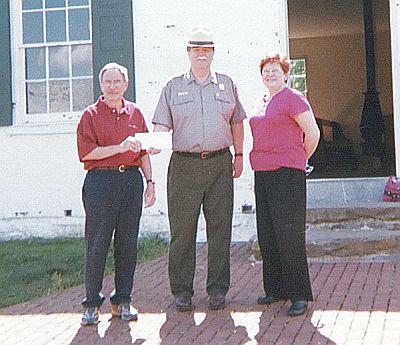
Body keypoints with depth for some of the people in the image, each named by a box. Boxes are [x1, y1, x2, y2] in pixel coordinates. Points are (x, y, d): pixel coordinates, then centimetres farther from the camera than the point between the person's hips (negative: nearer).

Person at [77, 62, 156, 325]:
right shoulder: (91, 114, 4)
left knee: (128, 244, 5)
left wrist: (150, 181, 12)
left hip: (132, 180, 4)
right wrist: (120, 147, -14)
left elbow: (143, 151, 19)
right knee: (97, 243, -2)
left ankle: (122, 301, 15)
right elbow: (86, 152, -7)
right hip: (100, 181, -3)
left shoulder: (135, 113, 15)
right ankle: (92, 304, 7)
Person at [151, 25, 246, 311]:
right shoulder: (173, 87, 9)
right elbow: (162, 125, 3)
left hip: (220, 164, 1)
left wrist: (239, 155, 13)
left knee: (219, 228, 3)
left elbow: (236, 122, 19)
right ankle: (182, 291, 9)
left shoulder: (226, 84, 15)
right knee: (182, 229, -1)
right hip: (184, 165, -1)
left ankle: (218, 289, 12)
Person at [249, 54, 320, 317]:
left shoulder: (293, 99, -7)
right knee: (267, 235, 11)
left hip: (287, 174, -9)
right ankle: (276, 288, 22)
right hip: (263, 174, 9)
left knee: (289, 235, -8)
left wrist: (300, 160, 1)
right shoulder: (265, 102, 18)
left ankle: (299, 294, -1)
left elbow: (313, 133, -10)